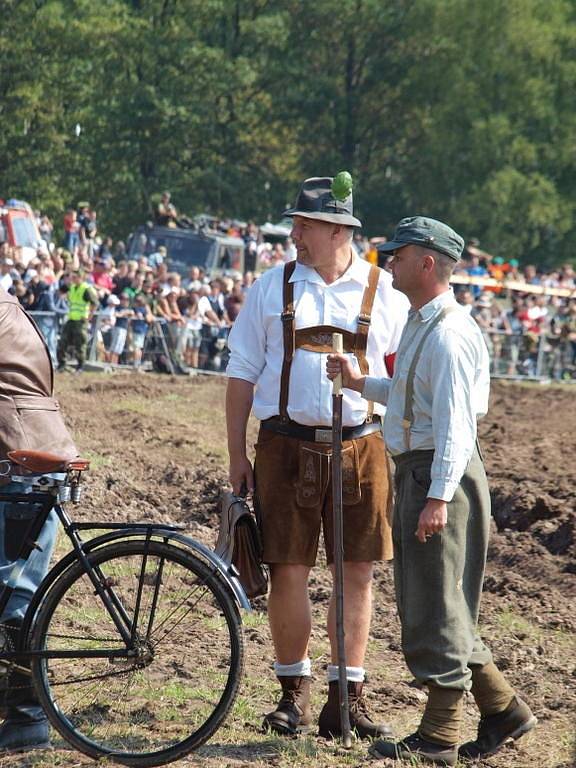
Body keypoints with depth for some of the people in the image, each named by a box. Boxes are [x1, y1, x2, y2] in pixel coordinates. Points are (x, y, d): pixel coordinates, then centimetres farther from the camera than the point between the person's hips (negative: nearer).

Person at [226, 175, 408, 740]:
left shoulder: (385, 294, 4)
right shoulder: (272, 287, 7)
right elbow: (241, 375, 8)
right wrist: (237, 455, 3)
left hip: (359, 447, 0)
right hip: (287, 448, 0)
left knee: (356, 573, 3)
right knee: (288, 571, 0)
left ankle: (346, 698, 12)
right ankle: (293, 692, 15)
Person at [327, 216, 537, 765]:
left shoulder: (449, 334, -17)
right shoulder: (418, 323, 15)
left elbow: (455, 422, -22)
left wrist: (439, 496, -26)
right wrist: (358, 383, 13)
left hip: (440, 474, -11)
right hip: (414, 471, 11)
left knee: (436, 605, -3)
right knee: (426, 603, 15)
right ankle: (502, 709, 24)